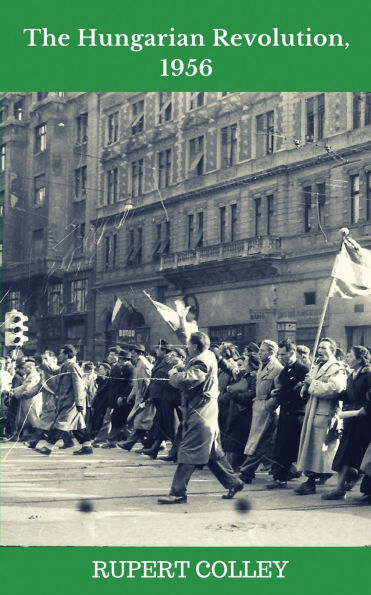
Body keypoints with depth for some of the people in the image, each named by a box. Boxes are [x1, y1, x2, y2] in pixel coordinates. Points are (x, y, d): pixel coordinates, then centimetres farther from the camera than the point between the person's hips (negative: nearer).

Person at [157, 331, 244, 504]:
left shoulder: (202, 362, -19)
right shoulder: (208, 356, 13)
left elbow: (184, 380, -30)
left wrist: (173, 374, -12)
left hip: (199, 413, -10)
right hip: (205, 412, 10)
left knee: (188, 452, -9)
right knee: (212, 452, 17)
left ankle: (178, 493, -9)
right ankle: (233, 483, 25)